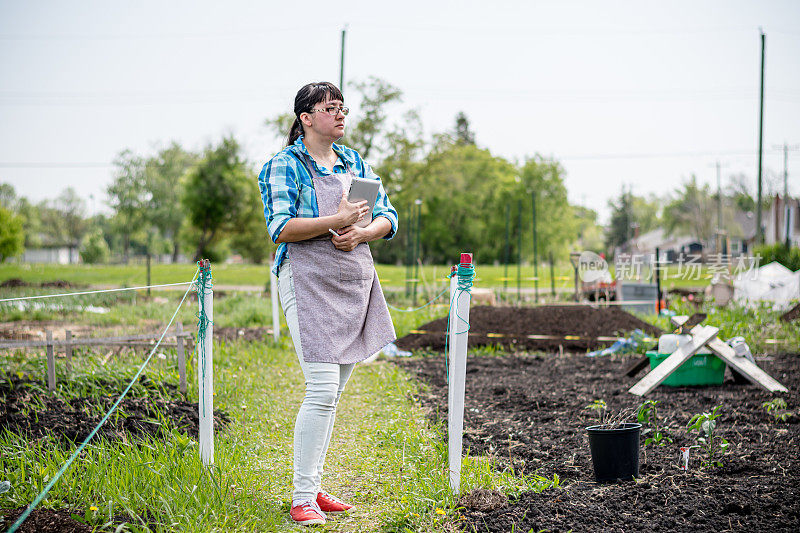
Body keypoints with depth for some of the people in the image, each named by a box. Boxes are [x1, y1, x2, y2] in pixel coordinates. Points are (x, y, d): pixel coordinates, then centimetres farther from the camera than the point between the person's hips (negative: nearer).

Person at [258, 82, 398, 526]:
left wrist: (360, 233, -9)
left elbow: (388, 218, 12)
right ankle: (302, 498, -5)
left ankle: (313, 488, 19)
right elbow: (281, 227, -14)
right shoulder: (286, 165, -3)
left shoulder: (355, 163, 15)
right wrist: (337, 220, -23)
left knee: (333, 391, 10)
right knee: (322, 390, -13)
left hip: (356, 281, 7)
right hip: (309, 280, -7)